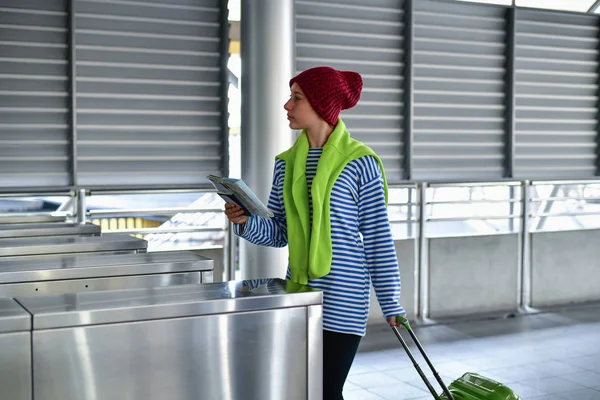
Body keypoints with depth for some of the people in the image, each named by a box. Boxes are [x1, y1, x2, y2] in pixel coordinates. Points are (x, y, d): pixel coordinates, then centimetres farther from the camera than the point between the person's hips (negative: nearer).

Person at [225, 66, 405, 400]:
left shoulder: (359, 163, -7)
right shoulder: (288, 163, 8)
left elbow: (379, 239, -6)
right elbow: (279, 234, 11)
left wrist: (391, 304, -5)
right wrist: (247, 222, -9)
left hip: (342, 297, -5)